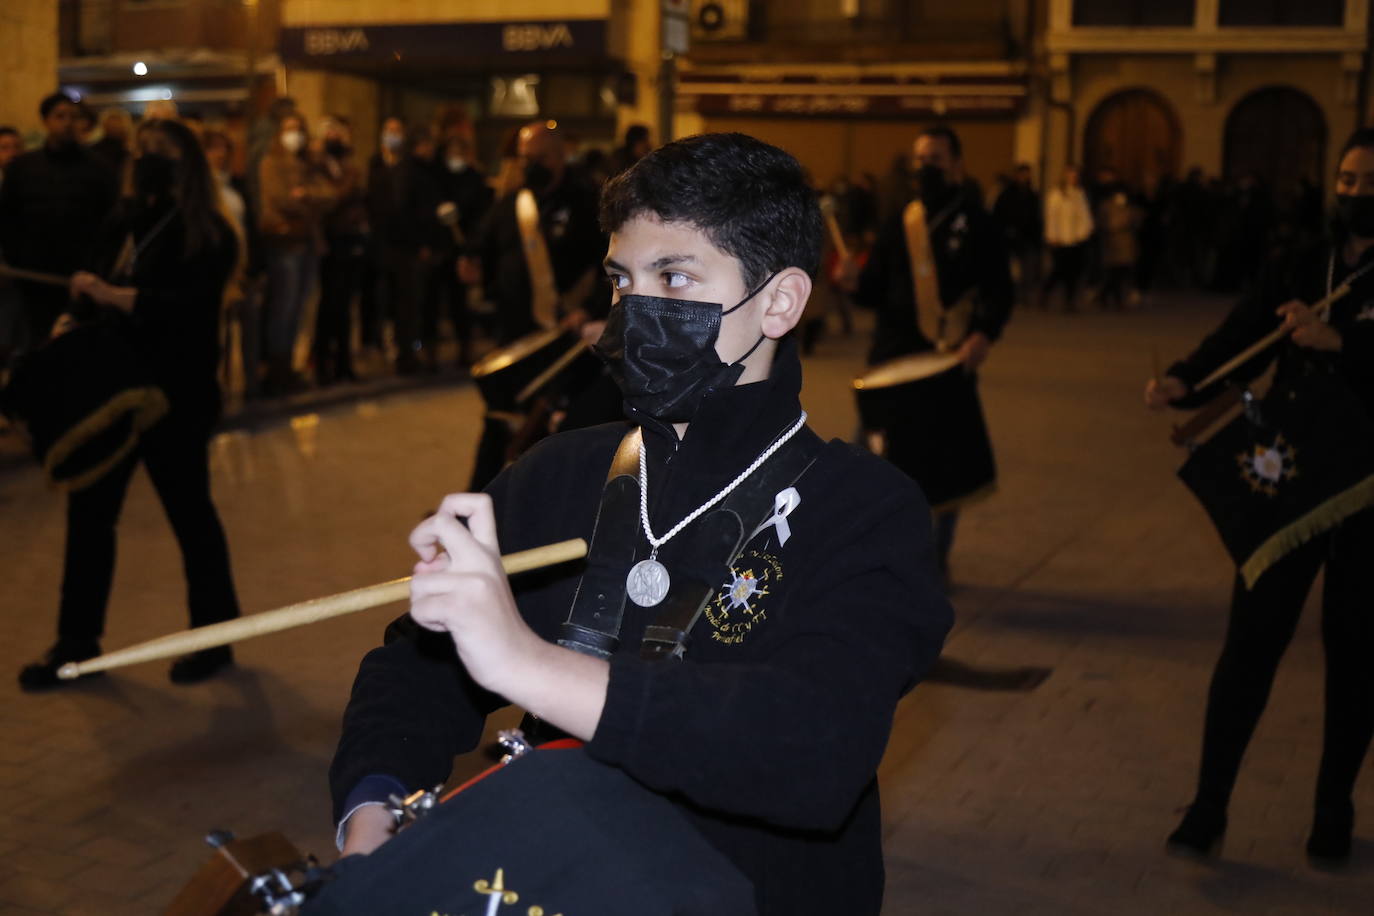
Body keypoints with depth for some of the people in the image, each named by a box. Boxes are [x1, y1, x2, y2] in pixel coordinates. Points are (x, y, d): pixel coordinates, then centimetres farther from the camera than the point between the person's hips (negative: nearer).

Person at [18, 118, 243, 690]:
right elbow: (95, 290, 9)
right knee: (88, 511, 9)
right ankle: (77, 643, 22)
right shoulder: (125, 222, 9)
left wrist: (112, 295, -24)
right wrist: (73, 319, -11)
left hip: (175, 396, -6)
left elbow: (189, 307, -20)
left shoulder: (208, 236, -8)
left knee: (189, 513, 6)